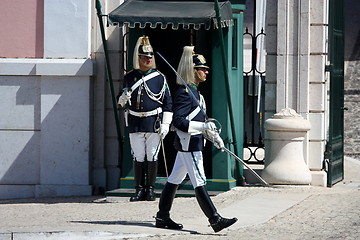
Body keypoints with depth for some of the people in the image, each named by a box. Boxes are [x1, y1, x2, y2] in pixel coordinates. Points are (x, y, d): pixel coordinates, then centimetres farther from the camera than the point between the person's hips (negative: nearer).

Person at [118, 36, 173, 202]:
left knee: (152, 157, 2)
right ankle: (139, 190, 10)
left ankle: (150, 189, 10)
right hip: (135, 123, 2)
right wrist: (123, 99, -9)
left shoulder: (159, 78, 3)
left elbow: (168, 103, 4)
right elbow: (122, 100, 16)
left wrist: (165, 124, -3)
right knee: (138, 158, 4)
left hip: (154, 123, -1)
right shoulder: (129, 77, 7)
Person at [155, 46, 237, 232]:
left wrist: (214, 135, 20)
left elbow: (200, 119, 24)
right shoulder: (184, 92, -16)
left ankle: (162, 217, 19)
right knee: (199, 182, -8)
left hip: (191, 142, 10)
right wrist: (203, 127, -27)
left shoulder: (194, 91, 15)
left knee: (175, 179, 13)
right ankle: (215, 220, -9)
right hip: (188, 143, -10)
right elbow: (178, 121, -23)